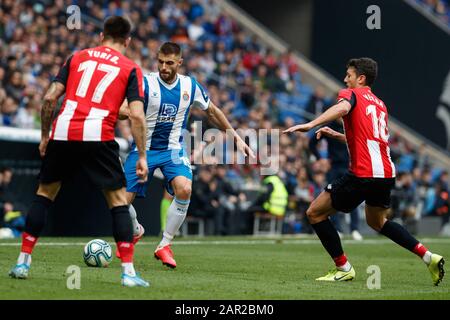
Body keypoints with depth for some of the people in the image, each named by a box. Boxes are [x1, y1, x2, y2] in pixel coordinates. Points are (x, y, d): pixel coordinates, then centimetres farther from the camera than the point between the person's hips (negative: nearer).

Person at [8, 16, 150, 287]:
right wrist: (142, 157, 2)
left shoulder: (77, 57, 17)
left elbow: (50, 98, 9)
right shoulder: (131, 68, 10)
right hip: (98, 137, -2)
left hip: (62, 133, 2)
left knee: (45, 194, 19)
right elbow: (137, 115, -1)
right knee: (119, 201, 8)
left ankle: (23, 262, 18)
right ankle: (128, 272, 1)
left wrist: (44, 135, 19)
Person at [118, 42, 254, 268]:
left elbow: (212, 112, 15)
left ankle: (165, 245, -12)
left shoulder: (191, 86, -2)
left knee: (184, 189, -28)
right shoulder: (146, 83, -12)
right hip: (144, 149, -1)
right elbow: (124, 109, -23)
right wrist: (129, 112, -48)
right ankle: (135, 231, 29)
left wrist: (236, 138, 15)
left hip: (173, 150, 1)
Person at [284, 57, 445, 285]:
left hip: (363, 174, -8)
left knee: (315, 213, 3)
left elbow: (342, 108, -24)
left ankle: (343, 268, 2)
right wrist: (337, 135, 31)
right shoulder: (379, 104, 24)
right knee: (377, 221, 30)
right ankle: (428, 256, 18)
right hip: (386, 173, 8)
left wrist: (310, 125, -35)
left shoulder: (351, 94, 2)